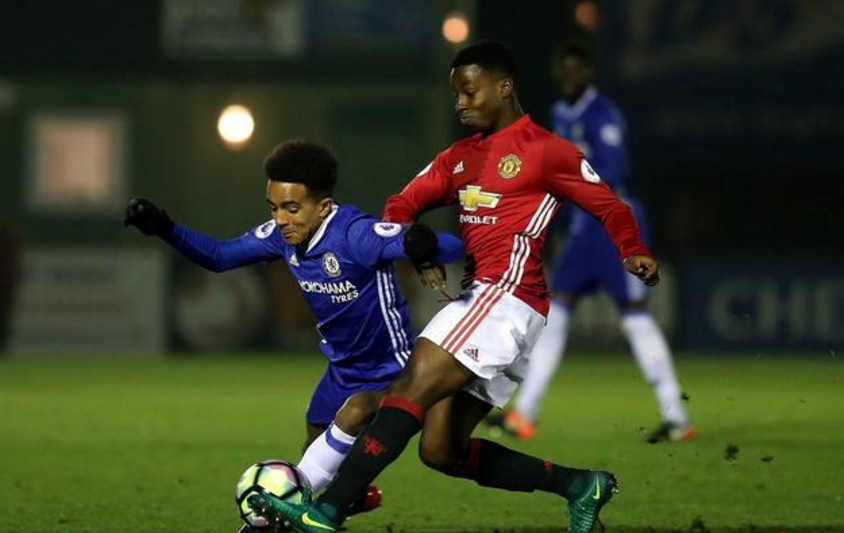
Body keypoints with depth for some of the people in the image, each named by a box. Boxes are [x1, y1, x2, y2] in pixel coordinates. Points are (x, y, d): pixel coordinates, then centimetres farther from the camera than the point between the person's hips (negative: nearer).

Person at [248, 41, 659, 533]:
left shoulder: (547, 151, -1)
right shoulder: (461, 157, 21)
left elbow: (609, 205, 2)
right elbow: (404, 205, 17)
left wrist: (634, 252, -17)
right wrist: (419, 251, -4)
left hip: (508, 295, -9)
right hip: (478, 300, 9)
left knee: (412, 387, -21)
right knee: (442, 450, 5)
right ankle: (579, 485, 13)